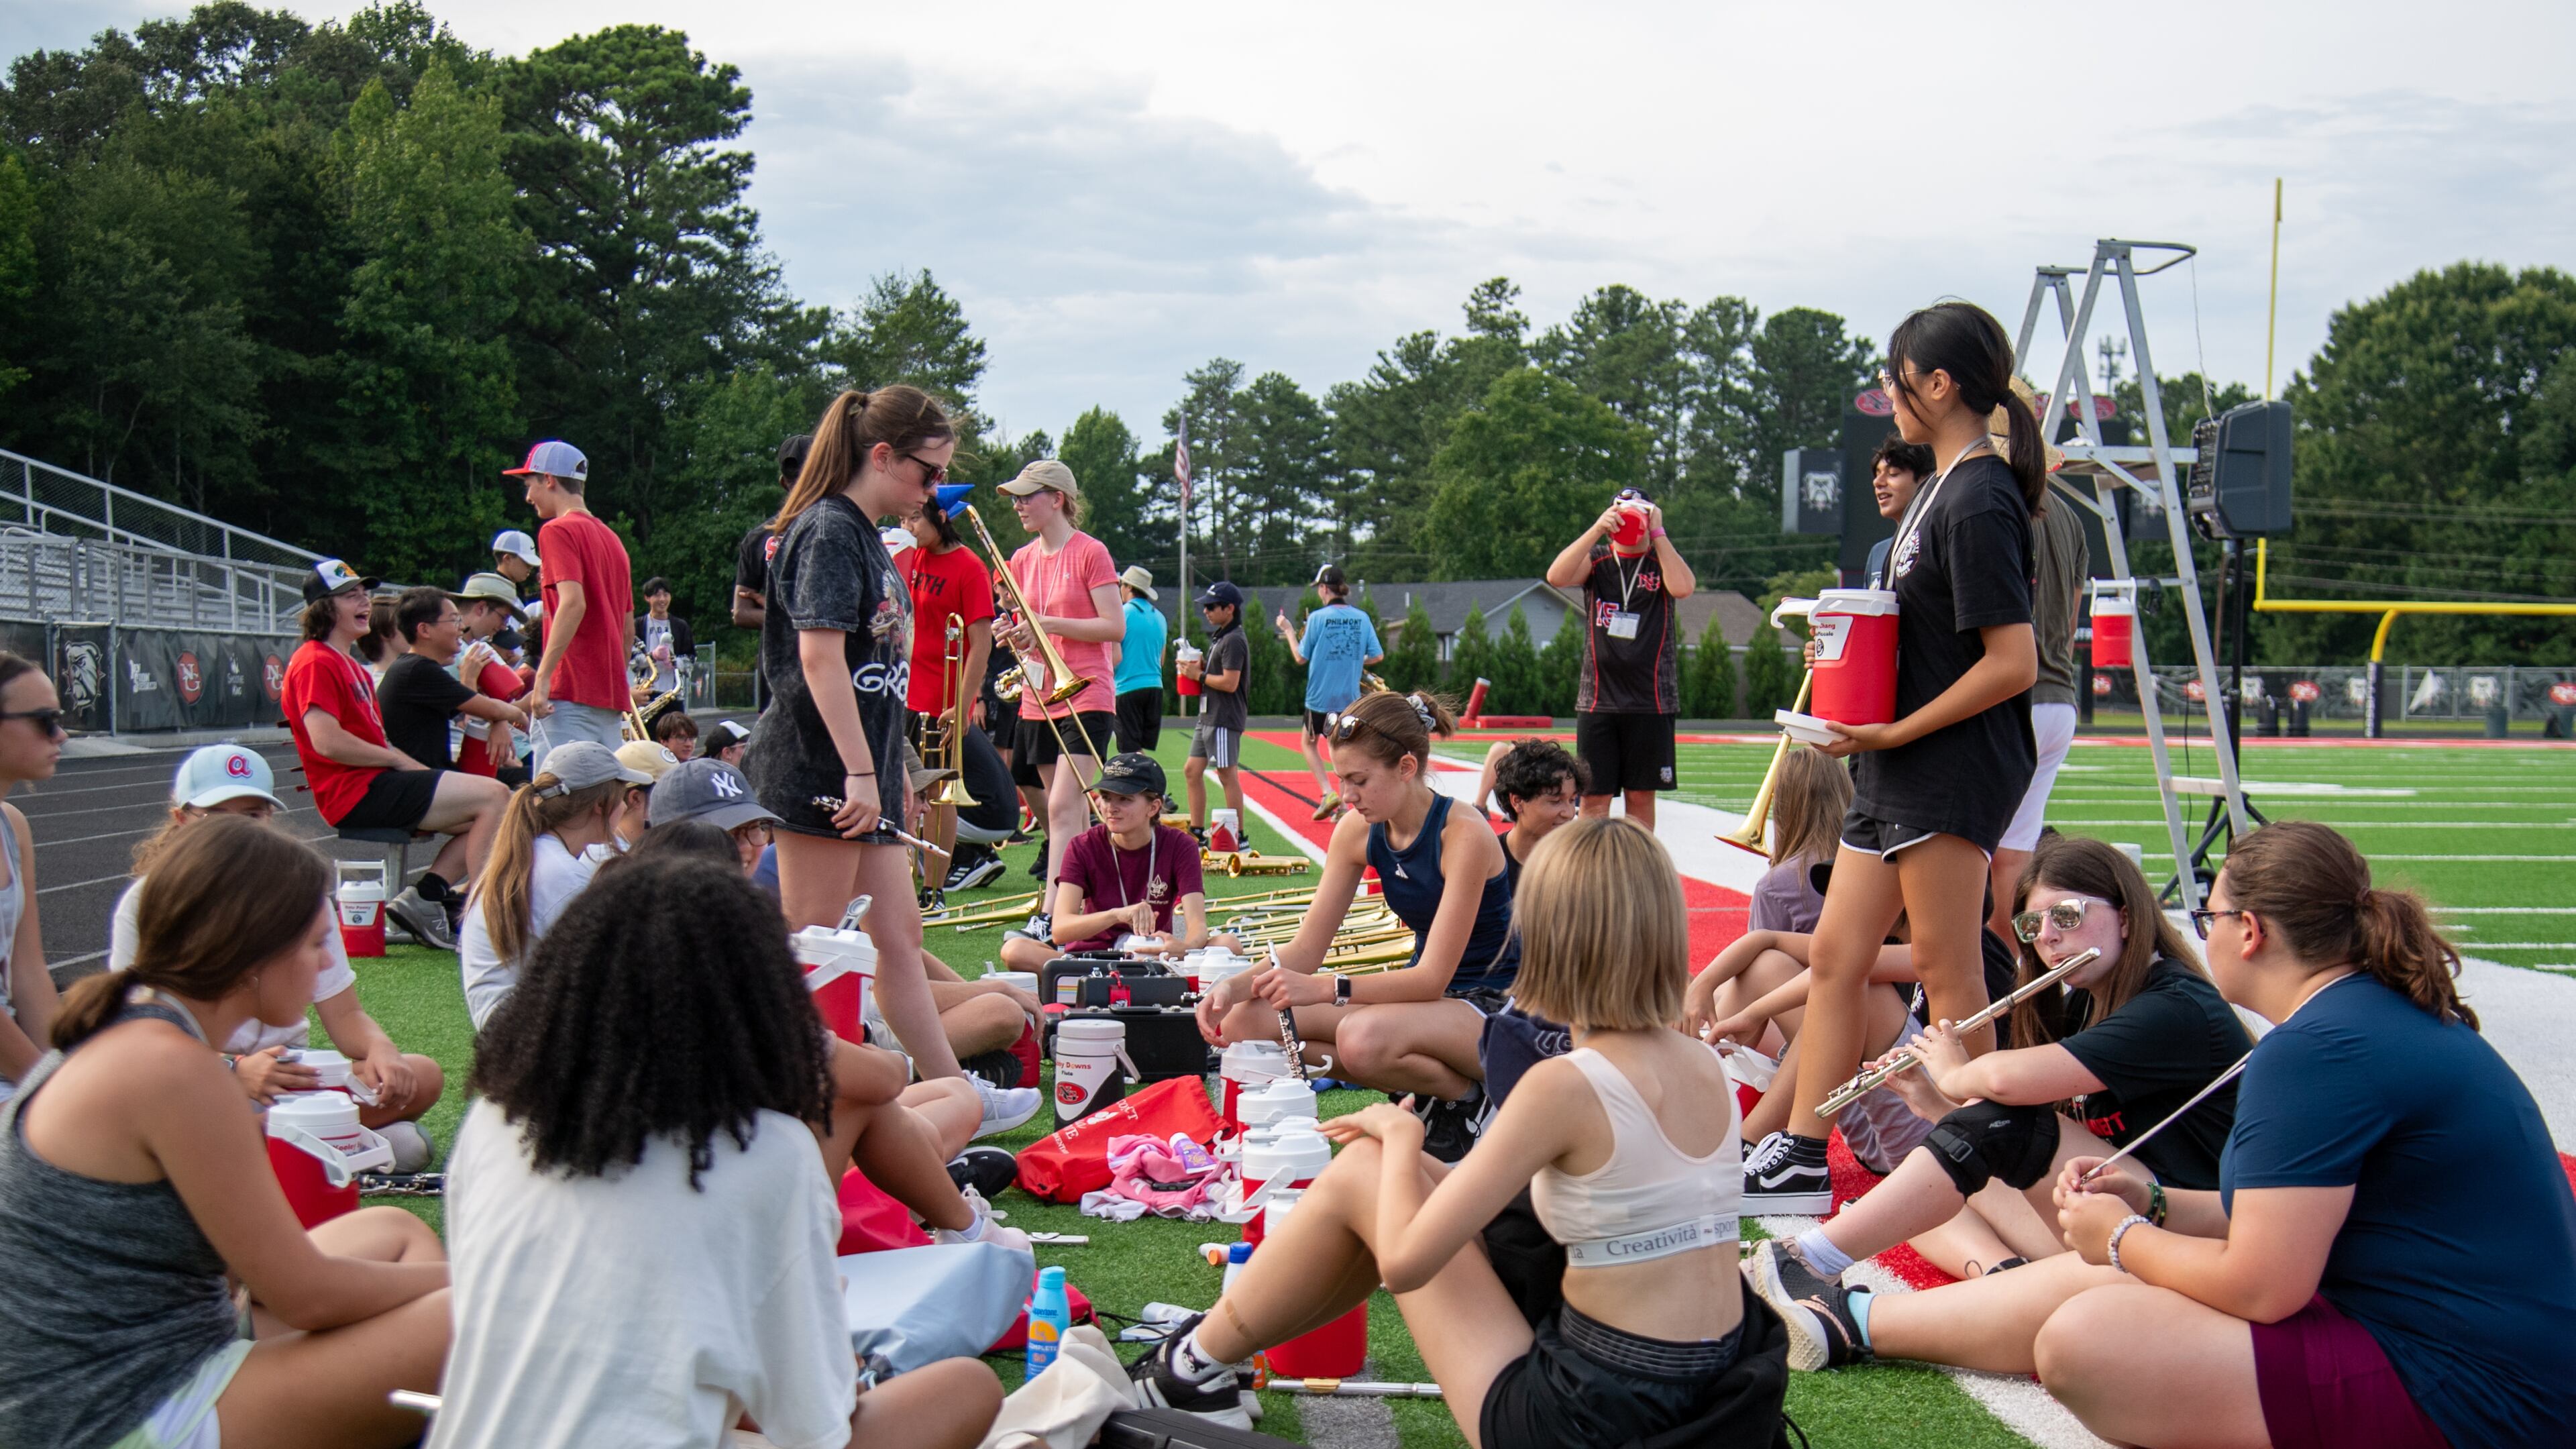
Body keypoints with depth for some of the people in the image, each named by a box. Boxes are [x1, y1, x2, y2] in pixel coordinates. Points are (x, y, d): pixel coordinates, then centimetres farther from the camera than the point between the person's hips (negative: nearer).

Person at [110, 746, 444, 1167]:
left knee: (422, 1077, -22)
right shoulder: (147, 903, -6)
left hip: (288, 1070, 3)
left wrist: (379, 1049, -24)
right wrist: (236, 1069, -34)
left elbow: (344, 1013, 1)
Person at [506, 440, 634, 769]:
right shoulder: (612, 538, 20)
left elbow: (573, 603, -19)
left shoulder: (559, 530, -4)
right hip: (611, 696, 8)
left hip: (570, 694, -8)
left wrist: (543, 677, -21)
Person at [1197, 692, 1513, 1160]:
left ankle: (1466, 1096, -7)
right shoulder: (1358, 832, -2)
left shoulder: (1463, 834, -22)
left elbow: (1433, 977, -25)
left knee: (1362, 1037, -38)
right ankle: (1423, 1092, 0)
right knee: (1246, 1022, -10)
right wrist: (1234, 987, -19)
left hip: (1492, 1006, -8)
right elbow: (1306, 950, 0)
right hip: (1423, 994, 8)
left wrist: (1324, 988, -35)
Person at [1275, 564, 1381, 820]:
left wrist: (1287, 631, 10)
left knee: (1308, 742, 17)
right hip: (1350, 697, 3)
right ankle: (1341, 806, 8)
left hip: (1320, 696, -3)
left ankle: (1327, 793, 1)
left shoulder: (1318, 618, -11)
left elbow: (1301, 657, -4)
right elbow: (1377, 655, 2)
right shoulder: (1362, 618, 0)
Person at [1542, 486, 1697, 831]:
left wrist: (1657, 533, -13)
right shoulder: (1596, 560, 7)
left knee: (1641, 796, 6)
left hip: (1650, 699, 0)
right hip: (1598, 698, 0)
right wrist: (1596, 530, -16)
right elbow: (1556, 577, -12)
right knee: (1593, 797, -1)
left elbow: (1683, 588, -17)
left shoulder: (1663, 561, 5)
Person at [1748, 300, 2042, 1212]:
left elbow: (2012, 661, -20)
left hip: (1952, 769, -10)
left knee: (1946, 970, -1)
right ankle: (1802, 1155, 16)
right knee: (1837, 956, 10)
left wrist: (1897, 732, -17)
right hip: (1898, 769, 10)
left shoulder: (1979, 502, -16)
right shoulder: (1942, 488, 14)